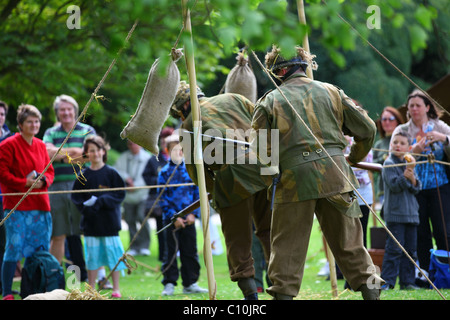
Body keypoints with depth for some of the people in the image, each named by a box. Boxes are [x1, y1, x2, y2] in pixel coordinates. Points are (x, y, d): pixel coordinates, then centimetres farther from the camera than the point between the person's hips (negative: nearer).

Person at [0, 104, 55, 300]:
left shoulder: (41, 146, 14)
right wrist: (25, 182, -17)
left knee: (40, 249, 6)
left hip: (40, 206, 7)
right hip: (16, 205, -7)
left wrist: (43, 180, -3)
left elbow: (50, 171, 19)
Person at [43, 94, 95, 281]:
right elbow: (48, 152, -3)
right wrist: (73, 150, -10)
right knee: (58, 236, 2)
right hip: (57, 187, 2)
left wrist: (62, 154, -10)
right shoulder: (51, 133, 16)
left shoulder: (87, 131, 9)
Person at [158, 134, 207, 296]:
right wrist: (174, 217, -10)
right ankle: (169, 284, 2)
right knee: (171, 251, -2)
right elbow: (163, 197, -2)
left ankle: (190, 284, 13)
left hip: (188, 218, 3)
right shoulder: (164, 172, 0)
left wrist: (193, 214, -4)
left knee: (190, 251, 6)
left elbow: (197, 193, 8)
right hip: (171, 218, -3)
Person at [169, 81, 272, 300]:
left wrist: (212, 189, 29)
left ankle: (250, 293, 5)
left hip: (232, 181, -3)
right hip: (263, 170, 3)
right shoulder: (232, 99, 18)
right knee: (269, 230, 11)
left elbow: (194, 168, 14)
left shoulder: (188, 126, 12)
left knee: (238, 241, 7)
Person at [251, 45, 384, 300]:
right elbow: (367, 128, 13)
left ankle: (283, 293, 1)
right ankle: (370, 289, 9)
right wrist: (354, 158, 30)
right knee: (349, 243, 10)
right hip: (335, 176, 2)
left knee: (288, 246, 5)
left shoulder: (270, 101, 4)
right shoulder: (331, 92, 11)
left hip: (294, 178, -2)